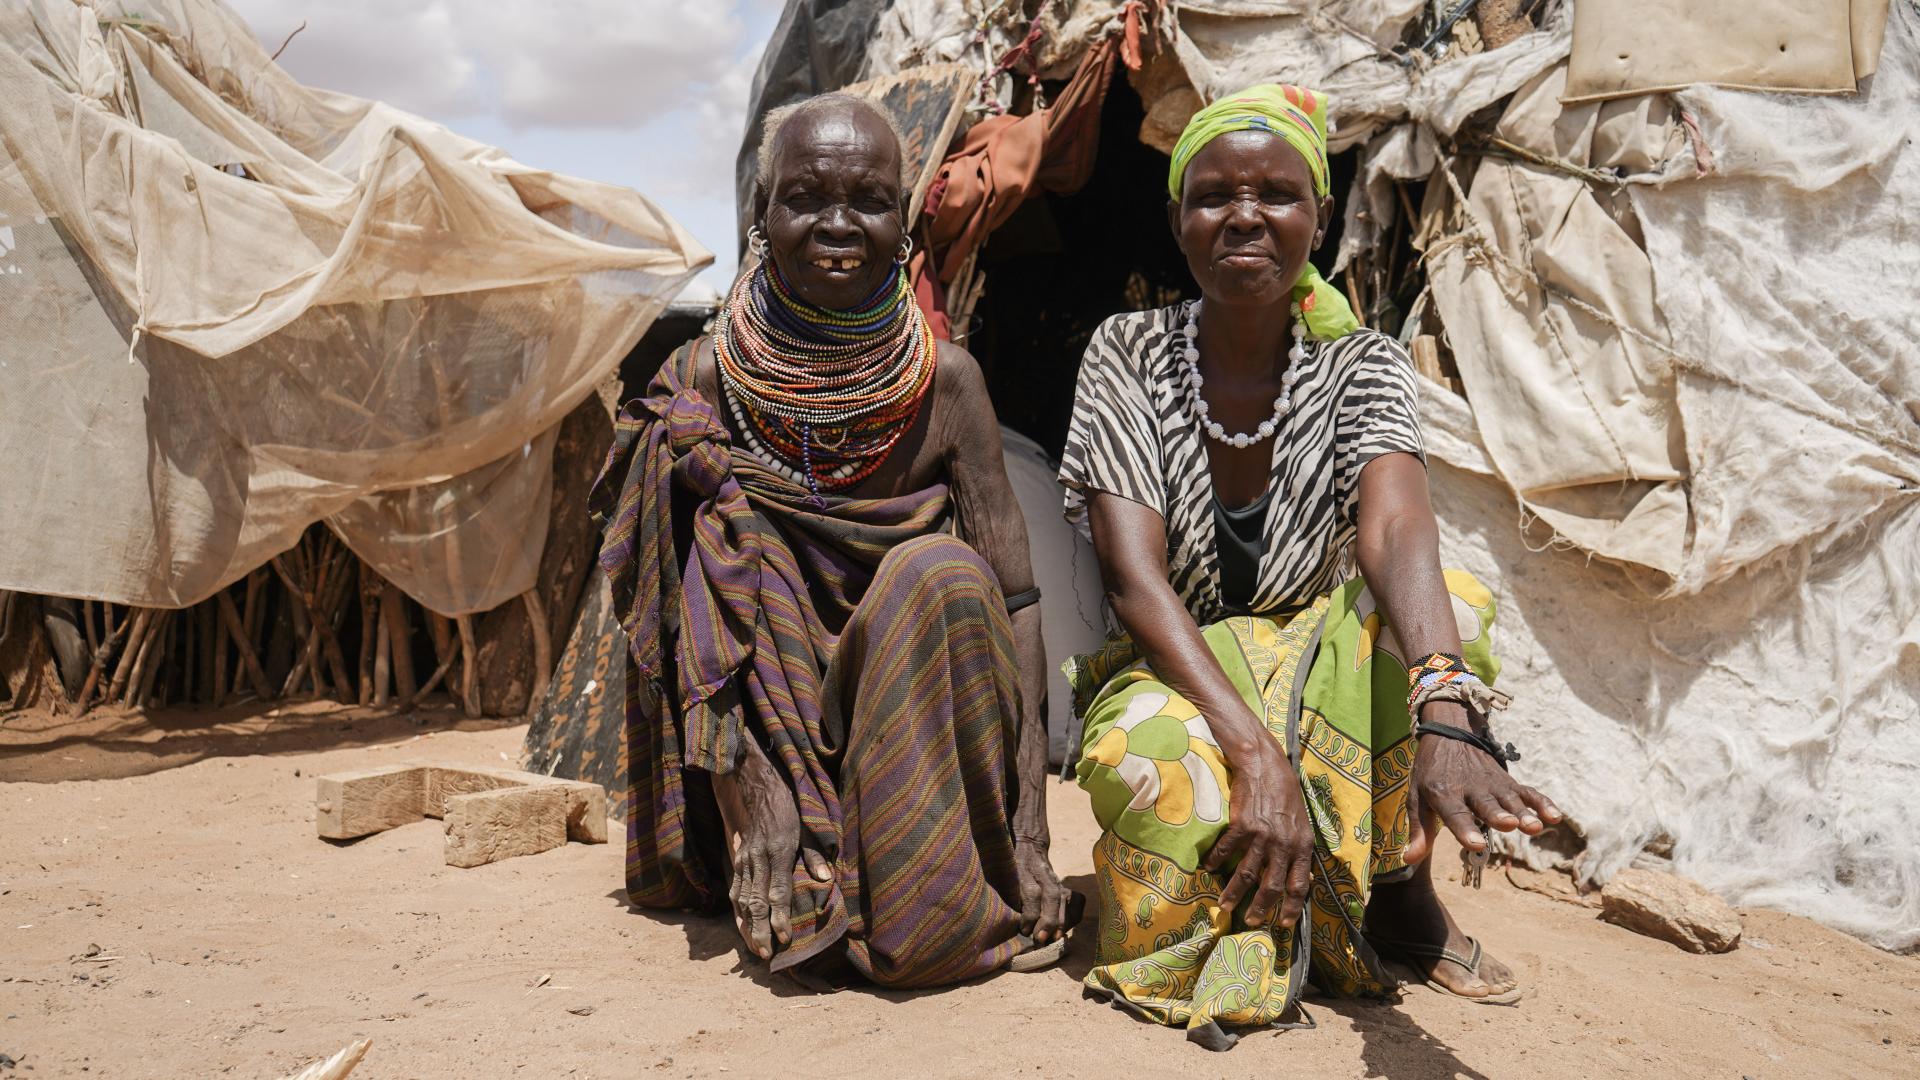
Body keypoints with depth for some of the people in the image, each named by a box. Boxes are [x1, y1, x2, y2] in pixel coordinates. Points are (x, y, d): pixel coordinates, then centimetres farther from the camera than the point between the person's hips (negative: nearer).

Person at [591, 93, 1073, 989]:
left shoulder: (944, 381, -5)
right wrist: (755, 799, -23)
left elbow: (1012, 593, -9)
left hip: (922, 737, 1)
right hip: (778, 734, 0)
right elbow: (696, 617, -11)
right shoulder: (705, 382, -7)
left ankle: (951, 902, -17)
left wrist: (1029, 812, -19)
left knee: (945, 575, -28)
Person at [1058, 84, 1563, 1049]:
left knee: (1448, 617, -30)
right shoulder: (1128, 355, -10)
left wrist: (1445, 719, -50)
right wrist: (1255, 751, -36)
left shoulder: (1359, 366, -8)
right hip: (1170, 683, -1)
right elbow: (1135, 576, -21)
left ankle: (1403, 893, -5)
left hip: (1321, 676, 2)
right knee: (1163, 771, -38)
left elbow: (1397, 532, -29)